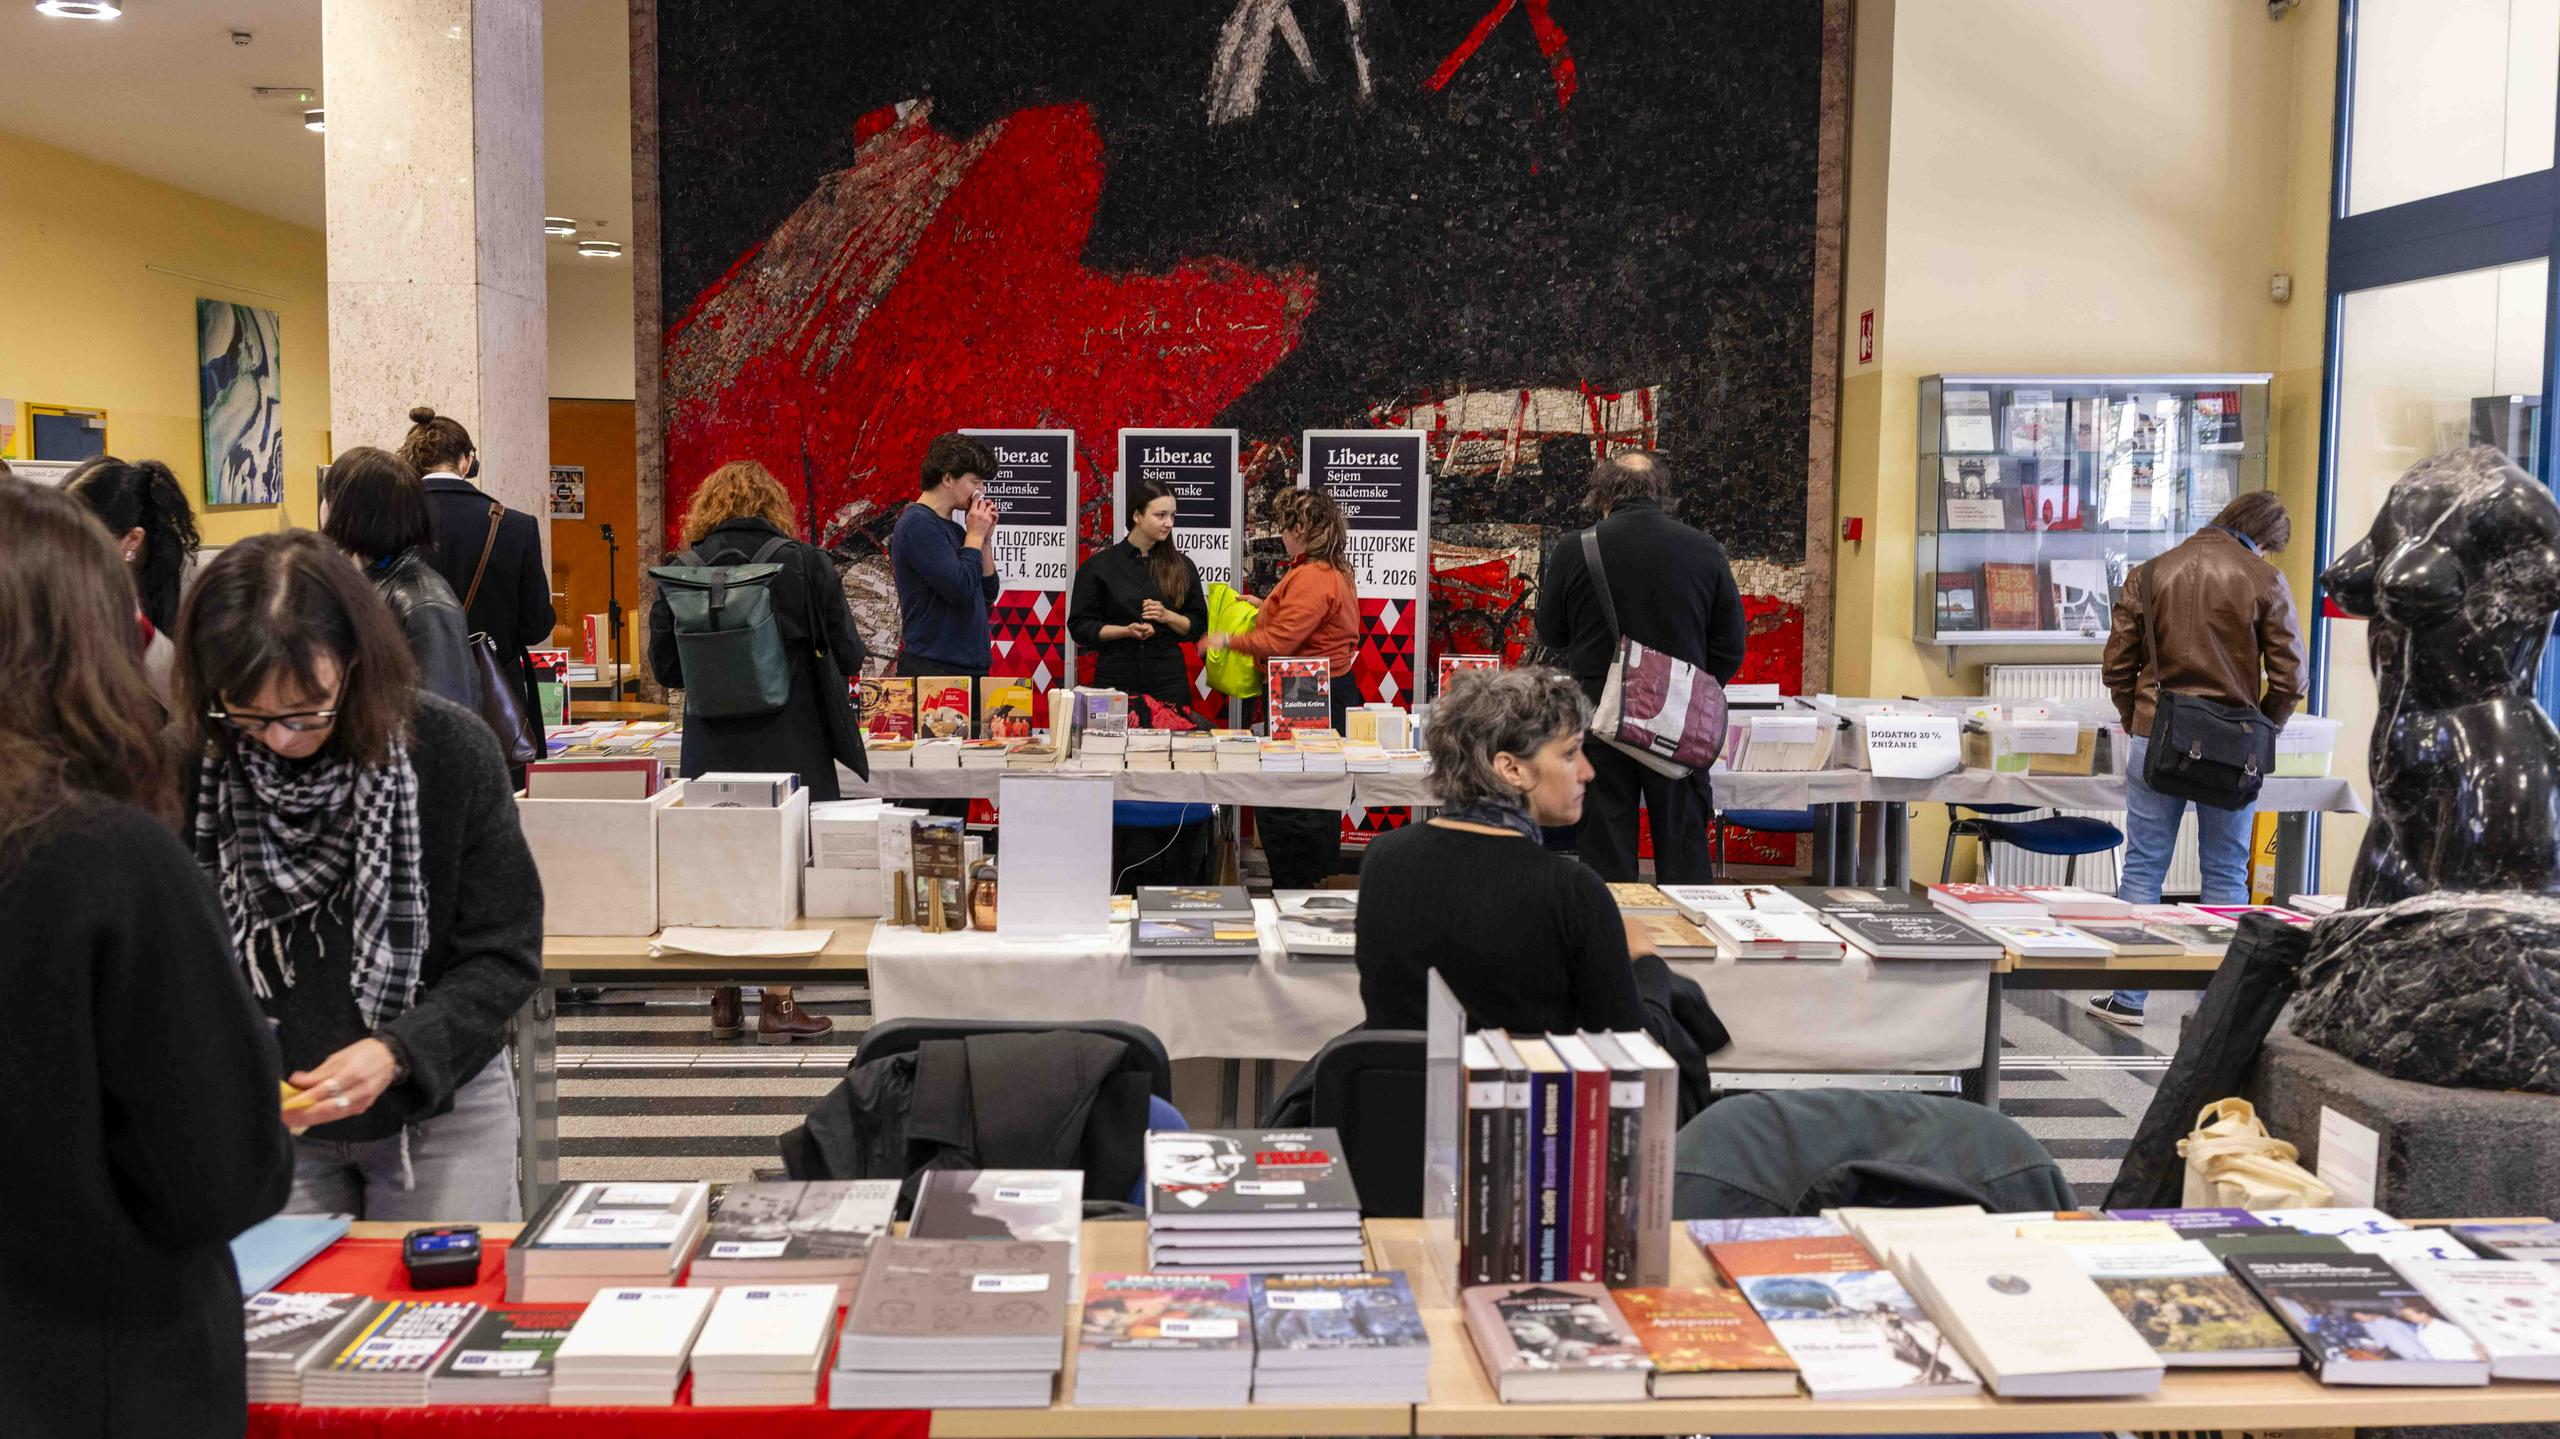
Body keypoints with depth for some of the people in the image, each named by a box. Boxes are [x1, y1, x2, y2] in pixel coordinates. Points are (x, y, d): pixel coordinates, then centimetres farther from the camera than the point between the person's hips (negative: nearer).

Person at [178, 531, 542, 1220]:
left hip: (439, 1108, -1)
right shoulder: (190, 768, -10)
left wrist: (396, 1053, -26)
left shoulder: (451, 749, -15)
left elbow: (506, 955, -11)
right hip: (263, 1119, 1)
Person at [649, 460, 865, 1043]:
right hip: (789, 745, -2)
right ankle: (778, 1004, 9)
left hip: (711, 746, 3)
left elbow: (664, 666, 4)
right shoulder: (806, 564, -6)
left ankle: (725, 1001, 21)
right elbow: (847, 656, -3)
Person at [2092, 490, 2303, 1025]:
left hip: (2155, 740, 1)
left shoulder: (2148, 574, 3)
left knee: (2144, 867, 7)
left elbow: (2116, 666, 3)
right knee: (2226, 875, 8)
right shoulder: (2264, 581, -3)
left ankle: (2128, 996, 9)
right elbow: (2289, 677, -5)